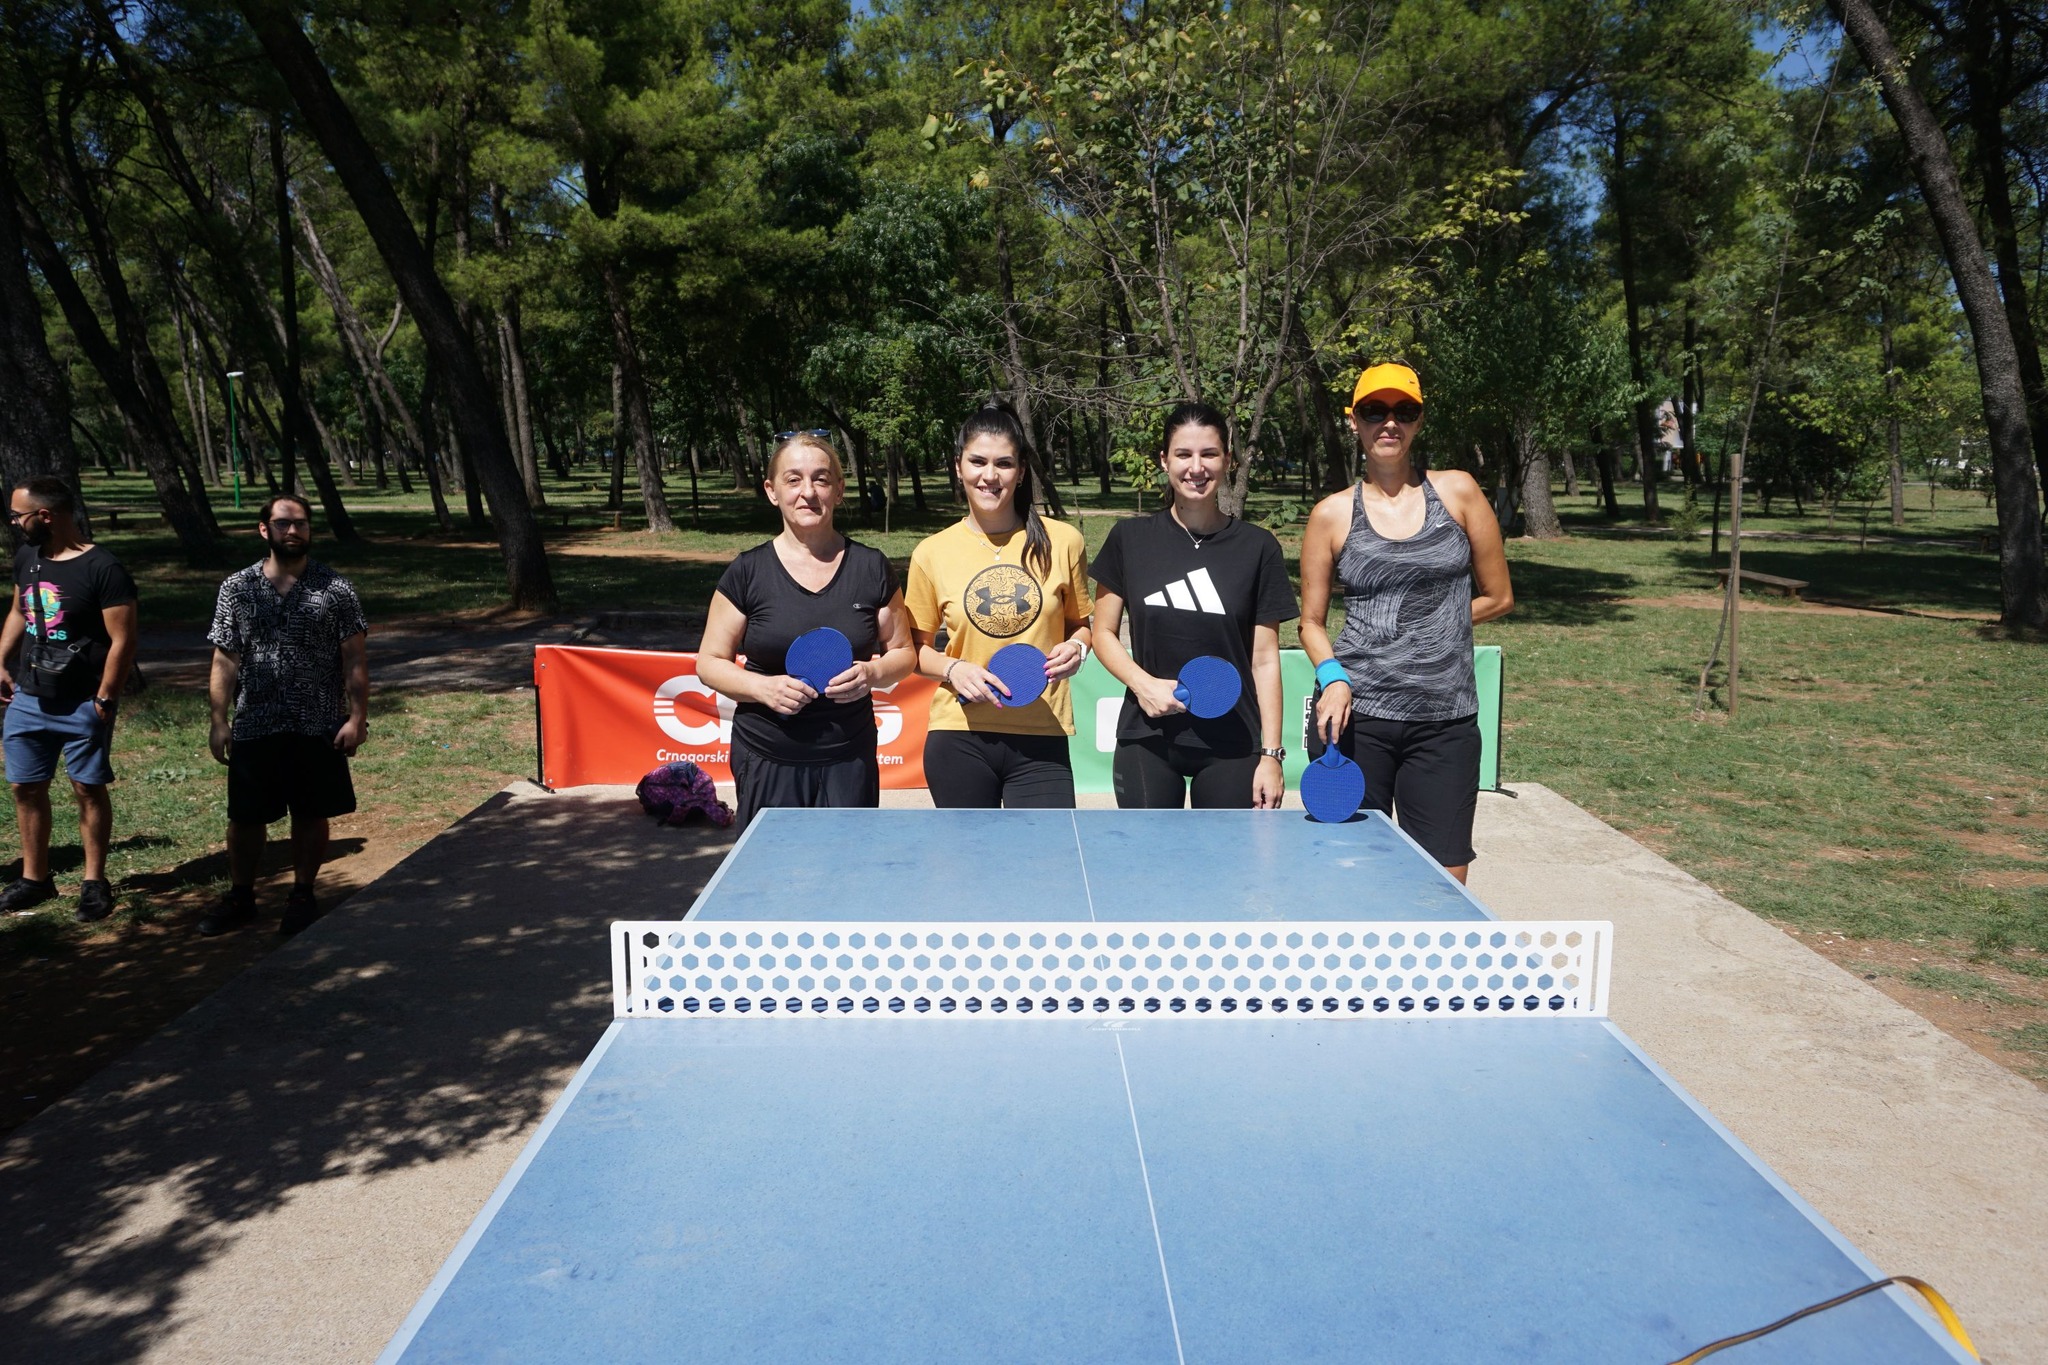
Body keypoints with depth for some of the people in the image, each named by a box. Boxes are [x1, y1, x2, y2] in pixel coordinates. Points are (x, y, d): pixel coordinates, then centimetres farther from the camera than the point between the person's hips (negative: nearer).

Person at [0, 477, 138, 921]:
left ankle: (94, 881, 14)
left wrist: (105, 700, -16)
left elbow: (122, 639, -17)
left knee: (88, 789, 3)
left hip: (82, 705, -7)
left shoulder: (102, 569, -17)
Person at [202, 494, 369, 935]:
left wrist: (357, 718, -9)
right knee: (245, 816, 9)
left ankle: (303, 896, 24)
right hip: (254, 729, 1)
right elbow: (225, 661, 4)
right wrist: (218, 722, 0)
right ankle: (240, 897, 26)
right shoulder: (237, 589, 3)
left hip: (318, 728, -1)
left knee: (311, 814, 8)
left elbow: (354, 658, -2)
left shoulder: (334, 589, -2)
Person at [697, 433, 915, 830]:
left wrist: (872, 673, -10)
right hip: (767, 763, -1)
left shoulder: (871, 567, 4)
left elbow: (902, 652, 12)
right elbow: (710, 662, 5)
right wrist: (762, 687, -14)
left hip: (849, 761, 1)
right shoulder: (747, 573, 1)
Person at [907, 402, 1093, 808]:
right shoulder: (931, 554, 2)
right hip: (959, 740, 0)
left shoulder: (1062, 542, 1)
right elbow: (918, 649, 10)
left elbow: (1081, 623, 15)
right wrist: (953, 669, -10)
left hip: (1041, 741, 0)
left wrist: (1076, 649, -7)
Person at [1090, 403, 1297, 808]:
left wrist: (1271, 754, -3)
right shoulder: (1129, 539, 3)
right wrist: (1143, 684, -10)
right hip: (1146, 741, 1)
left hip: (1231, 745, 0)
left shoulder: (1257, 547, 1)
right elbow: (1104, 633, 9)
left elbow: (1265, 658, 1)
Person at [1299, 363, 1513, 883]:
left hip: (1446, 721, 0)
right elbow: (1312, 621, 8)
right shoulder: (1332, 514, 4)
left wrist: (1437, 621, 10)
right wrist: (1332, 678, -8)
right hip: (1354, 716, 0)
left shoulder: (1457, 491, 4)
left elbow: (1497, 596, 11)